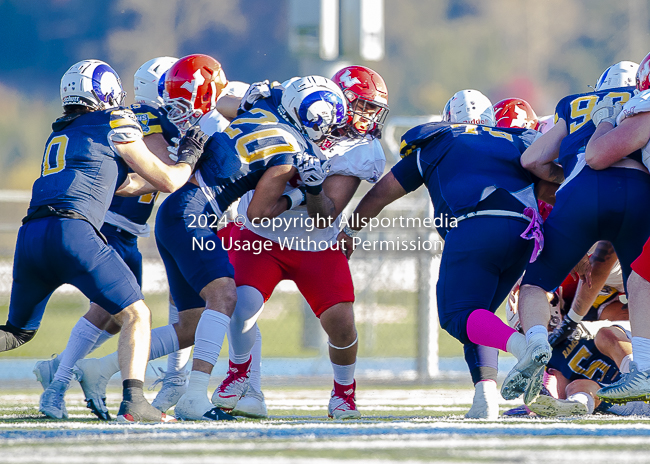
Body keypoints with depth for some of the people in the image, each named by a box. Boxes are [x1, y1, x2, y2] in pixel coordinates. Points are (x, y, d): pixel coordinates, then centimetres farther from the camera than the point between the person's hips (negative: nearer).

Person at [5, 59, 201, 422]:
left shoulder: (60, 134, 30)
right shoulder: (114, 125, 9)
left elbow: (122, 185, 39)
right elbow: (166, 181, 14)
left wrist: (178, 175, 47)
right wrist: (189, 161, 34)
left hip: (30, 235, 7)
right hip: (72, 231, -7)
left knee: (18, 332, 23)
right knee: (136, 315, 2)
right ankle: (133, 401, -15)